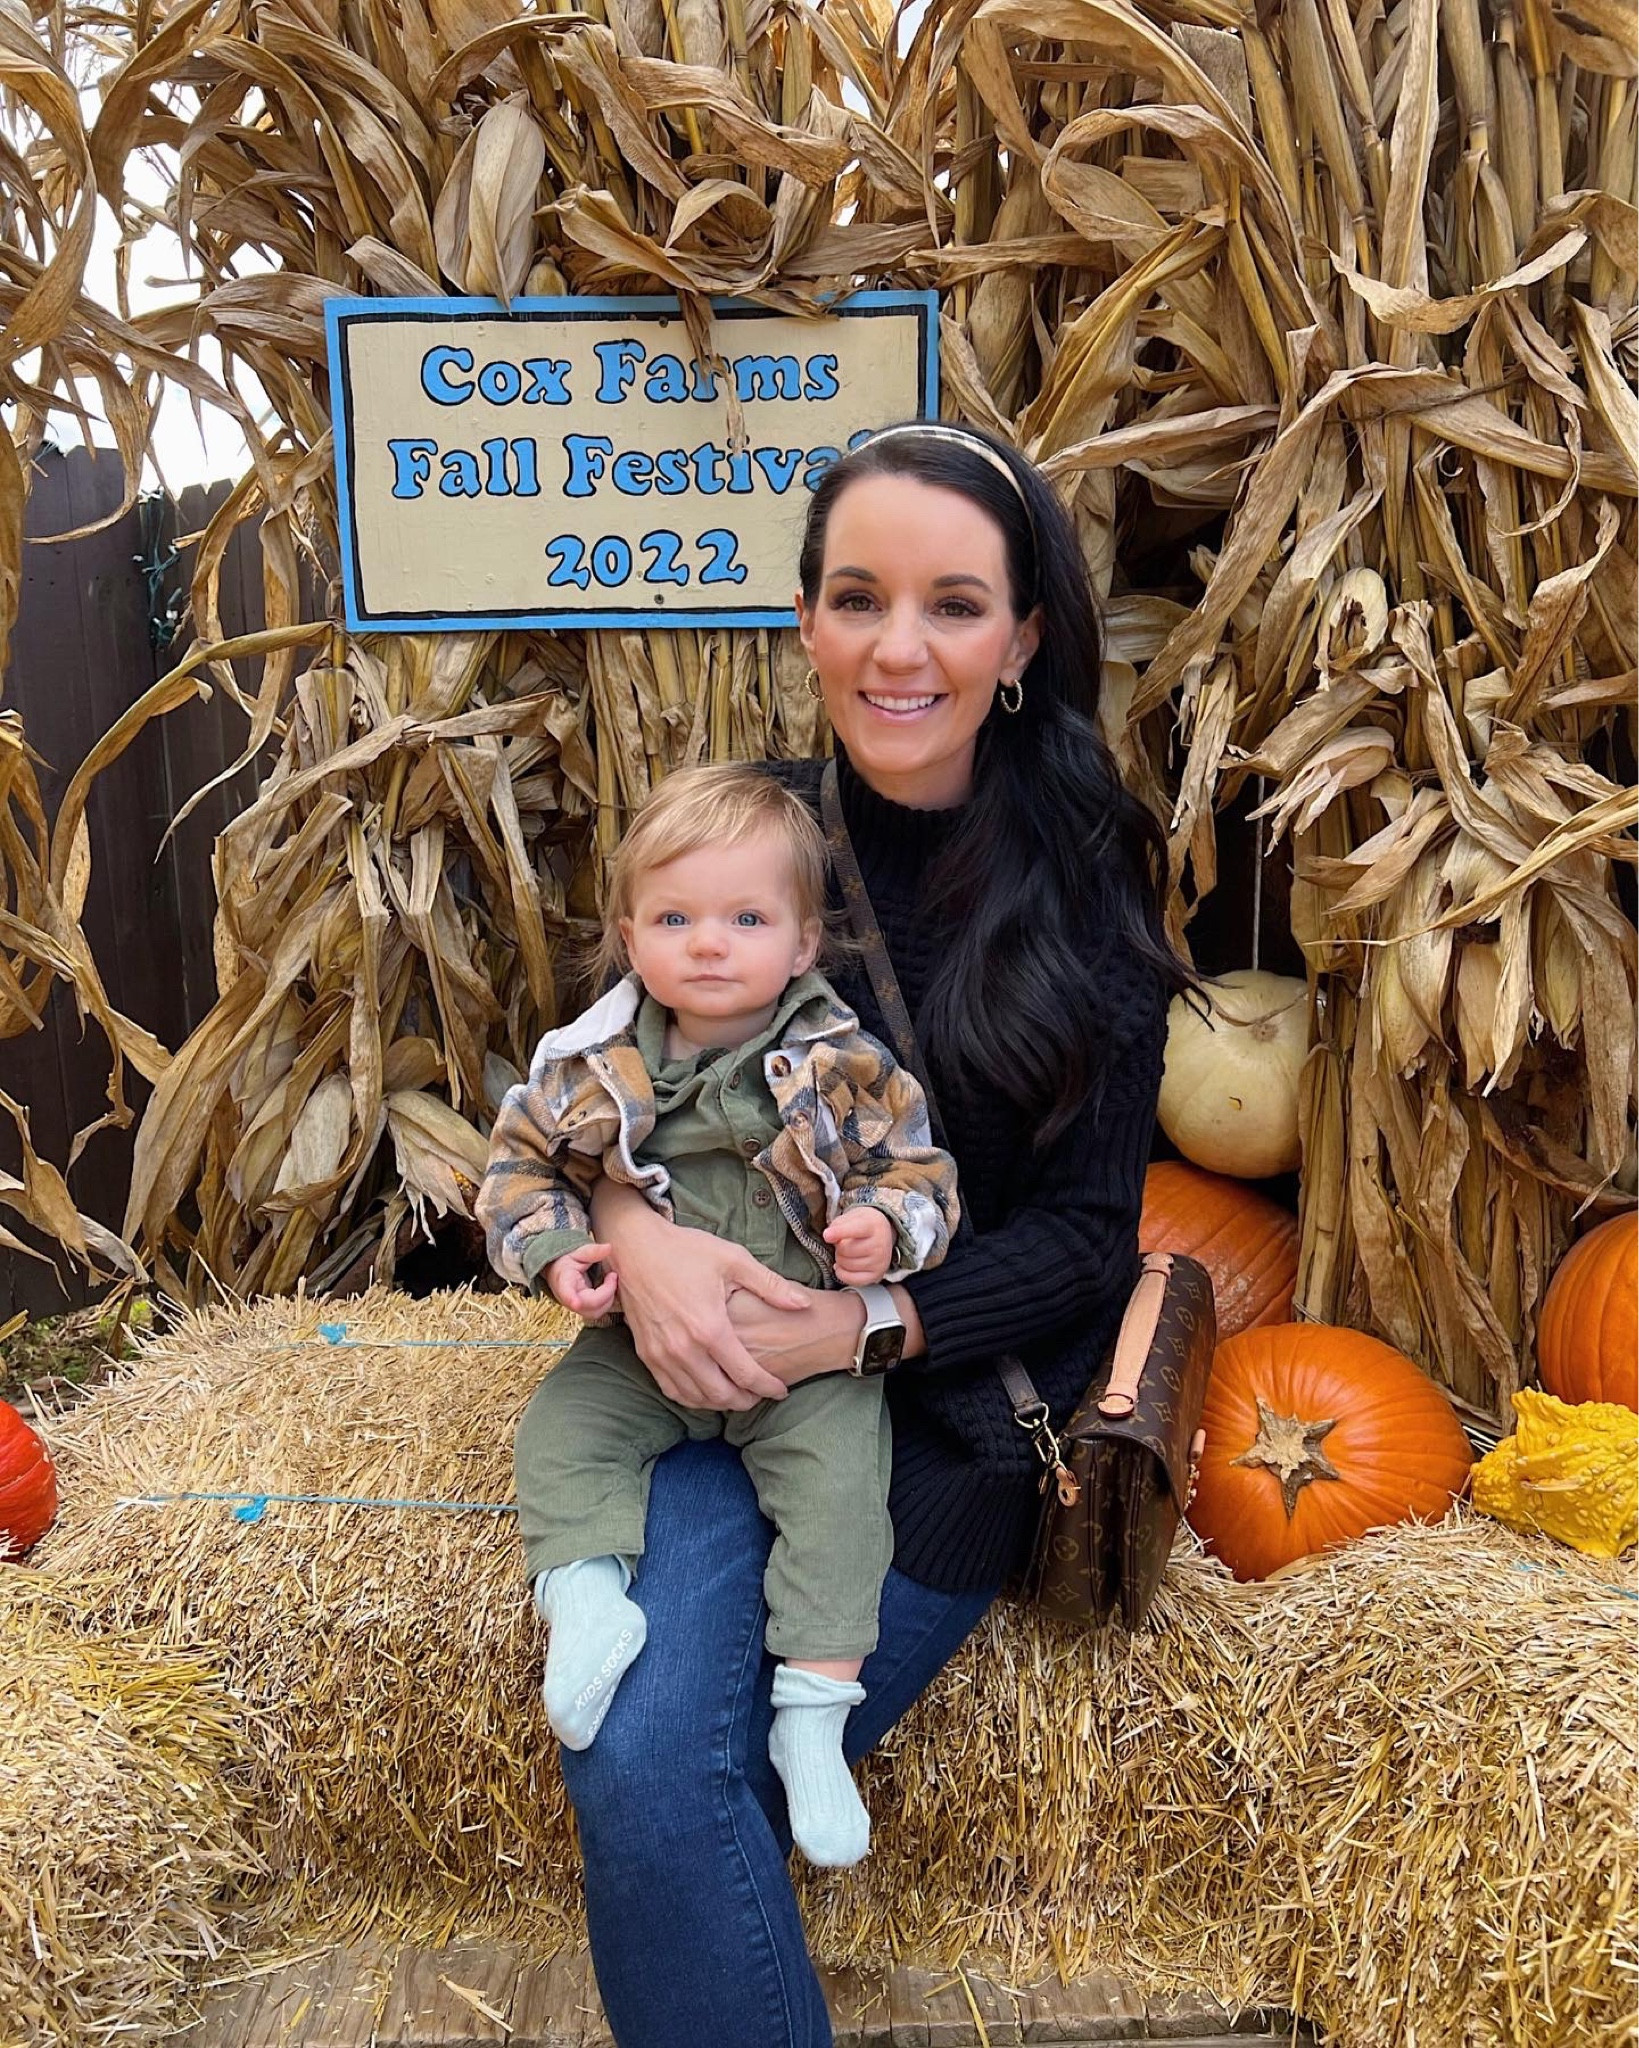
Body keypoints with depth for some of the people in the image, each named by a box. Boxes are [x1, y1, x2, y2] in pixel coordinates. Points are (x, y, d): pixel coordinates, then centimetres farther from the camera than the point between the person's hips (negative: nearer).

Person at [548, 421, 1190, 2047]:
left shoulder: (1087, 883, -6)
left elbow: (1087, 1229, -5)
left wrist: (863, 1327, -19)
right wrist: (632, 1219, -17)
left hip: (945, 1392, -2)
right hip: (720, 1363, 2)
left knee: (657, 1776, -11)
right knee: (637, 1762, -18)